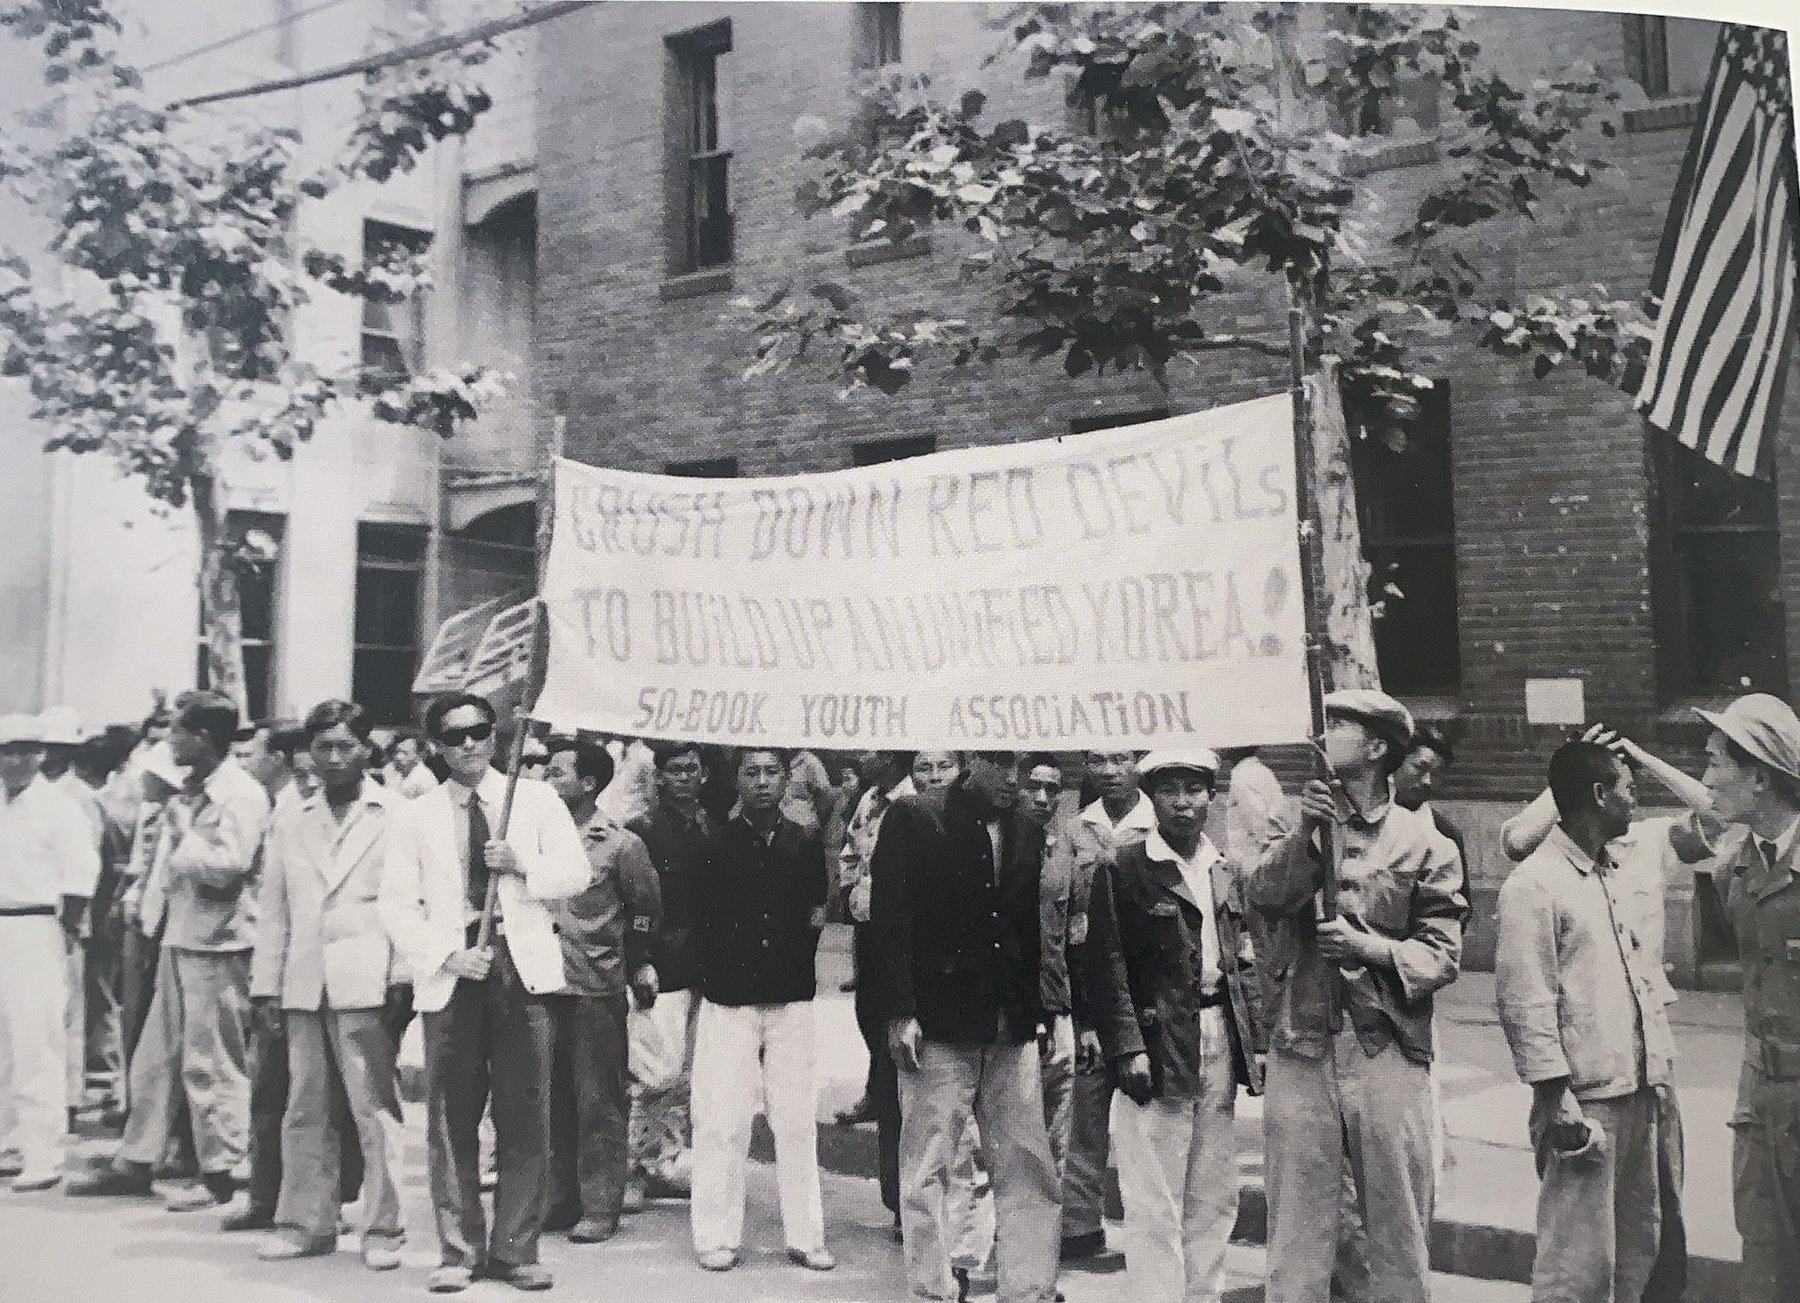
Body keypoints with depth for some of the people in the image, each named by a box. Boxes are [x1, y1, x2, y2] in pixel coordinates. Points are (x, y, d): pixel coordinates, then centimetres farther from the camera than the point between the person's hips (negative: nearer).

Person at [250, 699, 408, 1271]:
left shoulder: (396, 813, 1)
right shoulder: (290, 816, 15)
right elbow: (274, 906, 15)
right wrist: (266, 982, 10)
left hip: (368, 982, -4)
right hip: (304, 983, 5)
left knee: (375, 1108, -3)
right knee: (305, 1110, 10)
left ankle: (382, 1231, 5)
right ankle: (305, 1223, 20)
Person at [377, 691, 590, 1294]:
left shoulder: (536, 799, 8)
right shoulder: (414, 816, 8)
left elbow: (576, 871, 3)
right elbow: (397, 904, 2)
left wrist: (522, 865, -14)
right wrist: (445, 956, -11)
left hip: (521, 967, 0)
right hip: (449, 974, 0)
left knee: (525, 1117, 2)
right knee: (452, 1119, 2)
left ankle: (515, 1250, 13)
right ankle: (458, 1251, 14)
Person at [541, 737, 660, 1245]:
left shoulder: (620, 844, -5)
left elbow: (646, 910, 3)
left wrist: (634, 964, 6)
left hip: (597, 989, -5)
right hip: (545, 985, 5)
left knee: (599, 1102, 0)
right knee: (552, 1099, 11)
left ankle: (600, 1208, 8)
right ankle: (560, 1201, 22)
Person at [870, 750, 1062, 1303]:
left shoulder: (1029, 833, 10)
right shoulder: (914, 819, -4)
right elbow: (890, 920, -7)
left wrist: (1039, 1009, 8)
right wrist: (901, 1012, -14)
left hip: (1013, 1030, 5)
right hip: (938, 1028, -4)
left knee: (1030, 1173, 5)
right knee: (927, 1169, 2)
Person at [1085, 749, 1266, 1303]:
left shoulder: (1225, 872, 13)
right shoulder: (1123, 870, -6)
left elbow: (1244, 962, 16)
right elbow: (1107, 966, -9)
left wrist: (1257, 1041, 8)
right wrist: (1127, 1046, -17)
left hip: (1221, 1046, 6)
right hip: (1158, 1044, -6)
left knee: (1214, 1196, 13)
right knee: (1156, 1204, -2)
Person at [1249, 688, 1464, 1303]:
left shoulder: (1425, 842, 1)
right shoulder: (1305, 825, 12)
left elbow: (1442, 952, -2)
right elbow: (1261, 894, -6)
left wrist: (1370, 947, -16)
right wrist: (1306, 833, -17)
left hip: (1388, 1051, -2)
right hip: (1302, 1049, 2)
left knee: (1398, 1223, 8)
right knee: (1296, 1226, 6)